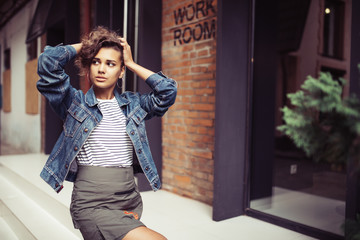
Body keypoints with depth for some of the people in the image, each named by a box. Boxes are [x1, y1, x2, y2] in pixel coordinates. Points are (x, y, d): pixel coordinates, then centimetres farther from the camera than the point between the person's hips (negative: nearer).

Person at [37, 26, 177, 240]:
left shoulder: (133, 104, 9)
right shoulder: (75, 103, 2)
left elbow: (168, 90, -4)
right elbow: (48, 62, -9)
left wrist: (132, 63, 3)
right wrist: (85, 45, 5)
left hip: (130, 202, 4)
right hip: (91, 205, -4)